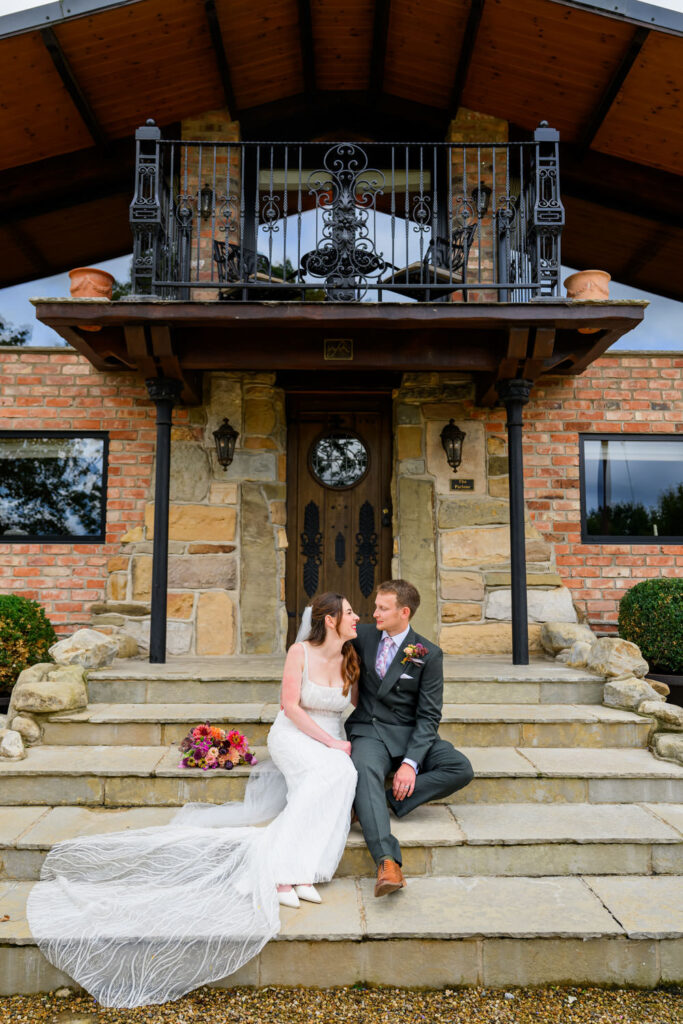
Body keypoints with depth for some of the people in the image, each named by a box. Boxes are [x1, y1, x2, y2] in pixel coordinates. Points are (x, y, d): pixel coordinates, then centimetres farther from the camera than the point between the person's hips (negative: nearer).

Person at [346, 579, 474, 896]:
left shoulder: (428, 654, -4)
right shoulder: (364, 637, 4)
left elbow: (428, 715, -7)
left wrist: (410, 762, -19)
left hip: (409, 734, 1)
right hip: (368, 731, 0)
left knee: (461, 769, -24)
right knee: (365, 769, -35)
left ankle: (387, 801, -21)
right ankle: (387, 862, -44)